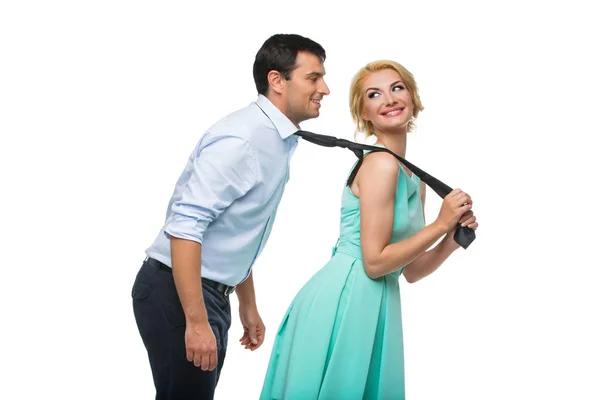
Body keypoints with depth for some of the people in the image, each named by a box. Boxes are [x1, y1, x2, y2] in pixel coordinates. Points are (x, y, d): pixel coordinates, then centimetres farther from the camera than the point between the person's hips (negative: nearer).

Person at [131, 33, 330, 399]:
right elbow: (184, 226, -26)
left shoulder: (280, 141, 10)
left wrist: (248, 306, 25)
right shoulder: (241, 138, -20)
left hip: (211, 294, 9)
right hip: (178, 293, -9)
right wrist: (196, 322, -28)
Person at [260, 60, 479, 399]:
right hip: (344, 301, -9)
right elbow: (375, 262, -17)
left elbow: (411, 271, 15)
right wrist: (441, 224, -11)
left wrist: (452, 240, -1)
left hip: (376, 306, 9)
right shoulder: (381, 163, -14)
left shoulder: (414, 178, 13)